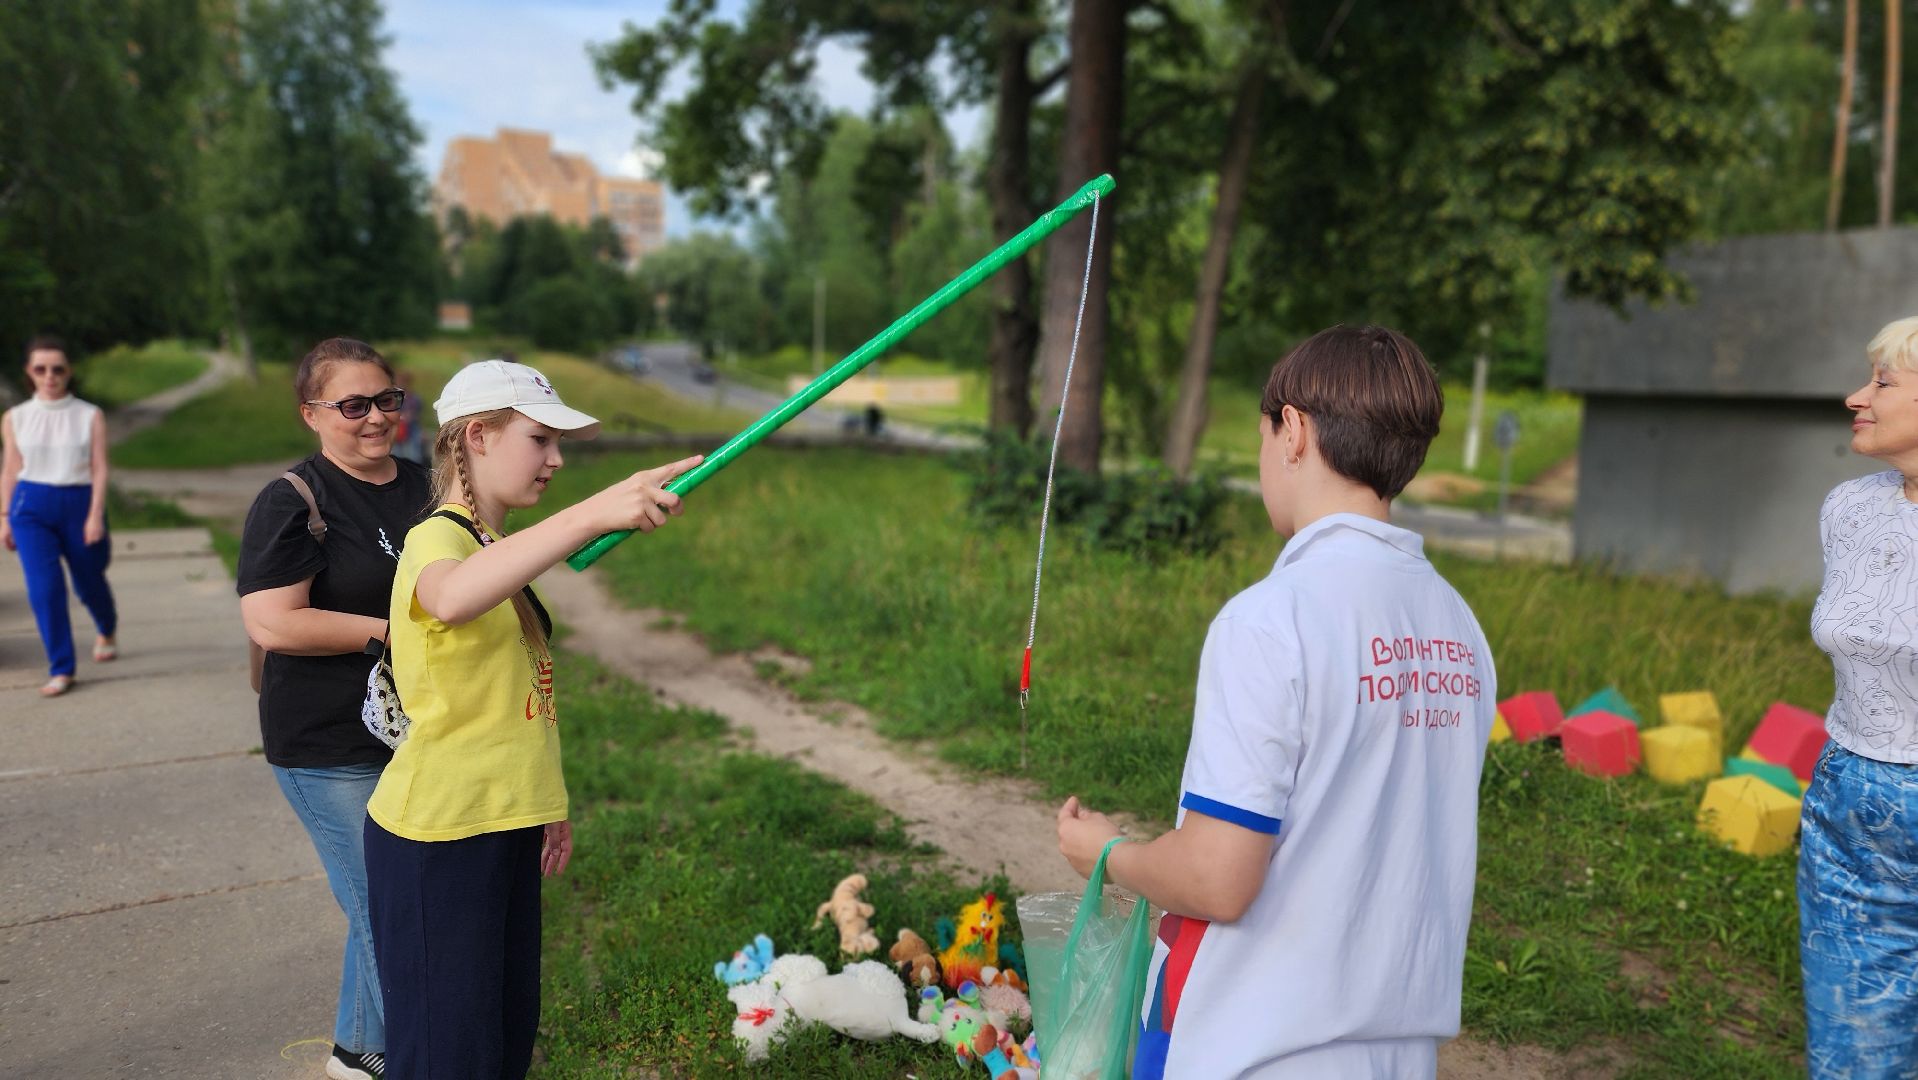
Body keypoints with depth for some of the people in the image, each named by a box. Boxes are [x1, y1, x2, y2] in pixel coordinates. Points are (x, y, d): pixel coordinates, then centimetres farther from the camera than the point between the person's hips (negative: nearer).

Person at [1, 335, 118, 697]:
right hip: (30, 505, 1)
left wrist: (96, 515, -14)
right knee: (44, 585, -12)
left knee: (89, 581, 13)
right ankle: (61, 669, -5)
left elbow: (99, 468, -5)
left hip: (79, 504, -1)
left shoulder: (90, 416, -1)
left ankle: (106, 631, 47)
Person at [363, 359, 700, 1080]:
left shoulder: (495, 547, 13)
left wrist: (544, 804, 21)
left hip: (503, 829, 9)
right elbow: (451, 599, -44)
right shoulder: (435, 540, -17)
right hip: (436, 835, -9)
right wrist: (591, 515, -54)